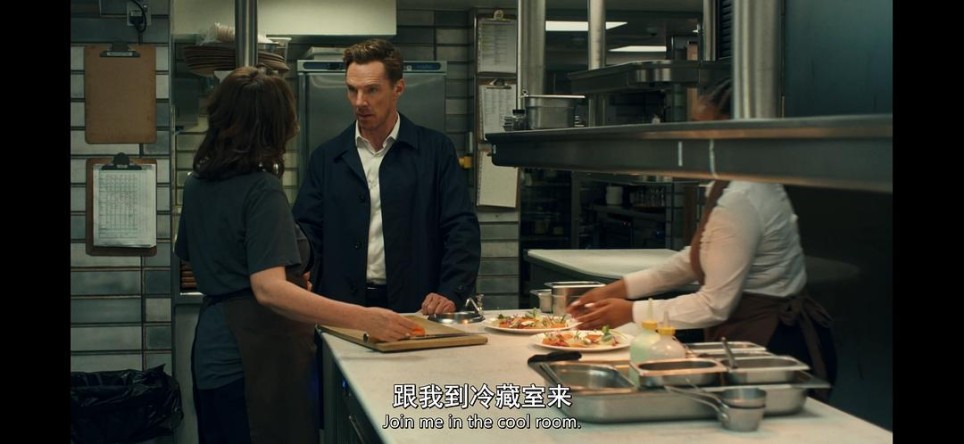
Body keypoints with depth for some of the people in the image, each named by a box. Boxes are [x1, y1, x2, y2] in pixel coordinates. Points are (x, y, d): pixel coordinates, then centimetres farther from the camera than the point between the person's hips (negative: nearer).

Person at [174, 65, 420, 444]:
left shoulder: (196, 185, 7)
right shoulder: (262, 190, -17)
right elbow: (269, 289, -29)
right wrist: (363, 318, -34)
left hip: (212, 350, 9)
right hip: (257, 357, -9)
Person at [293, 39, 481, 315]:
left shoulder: (435, 150, 6)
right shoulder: (326, 157, 12)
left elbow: (462, 229, 2)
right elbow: (307, 232, 9)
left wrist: (451, 292, -12)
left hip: (416, 309, -1)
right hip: (342, 309, 1)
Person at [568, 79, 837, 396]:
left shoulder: (739, 202, -23)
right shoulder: (735, 186, 8)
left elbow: (715, 305, -20)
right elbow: (694, 260, 17)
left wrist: (632, 312, -11)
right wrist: (619, 288, 11)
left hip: (773, 345, -9)